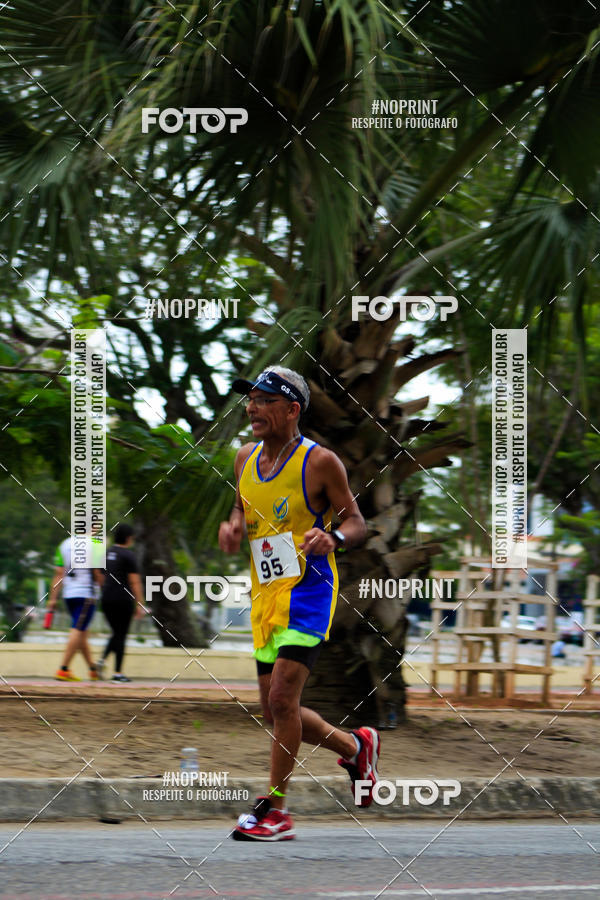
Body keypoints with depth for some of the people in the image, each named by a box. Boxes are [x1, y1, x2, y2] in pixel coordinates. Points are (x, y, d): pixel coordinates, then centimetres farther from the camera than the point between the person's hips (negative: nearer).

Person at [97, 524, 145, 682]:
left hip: (106, 598, 6)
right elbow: (135, 582, -13)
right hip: (123, 599, -6)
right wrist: (140, 605, -10)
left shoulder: (107, 553, 10)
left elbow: (101, 578, 15)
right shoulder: (128, 555, -10)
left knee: (117, 633, 18)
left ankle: (103, 660, -2)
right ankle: (118, 672, 1)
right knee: (121, 635, 1)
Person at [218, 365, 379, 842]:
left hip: (307, 589, -7)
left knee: (281, 698, -16)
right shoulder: (246, 458, 9)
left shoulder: (320, 461, -9)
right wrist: (233, 528, 0)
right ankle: (355, 745, 35)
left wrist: (333, 538, -26)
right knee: (276, 710, 10)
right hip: (266, 592, 7)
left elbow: (357, 523, -4)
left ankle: (275, 809, -7)